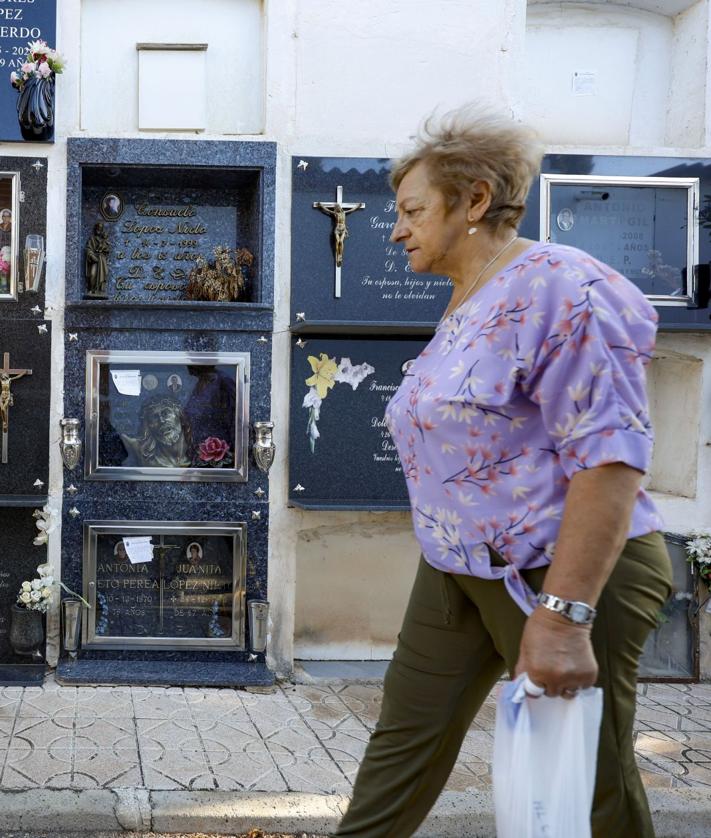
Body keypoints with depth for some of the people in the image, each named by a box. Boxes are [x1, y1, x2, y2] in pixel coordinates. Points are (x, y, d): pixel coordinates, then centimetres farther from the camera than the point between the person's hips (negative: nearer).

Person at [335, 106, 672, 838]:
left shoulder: (558, 288, -19)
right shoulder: (464, 306, 11)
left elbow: (608, 454, -25)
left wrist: (563, 615, -28)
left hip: (570, 576, -9)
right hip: (457, 572, 9)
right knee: (403, 745, 12)